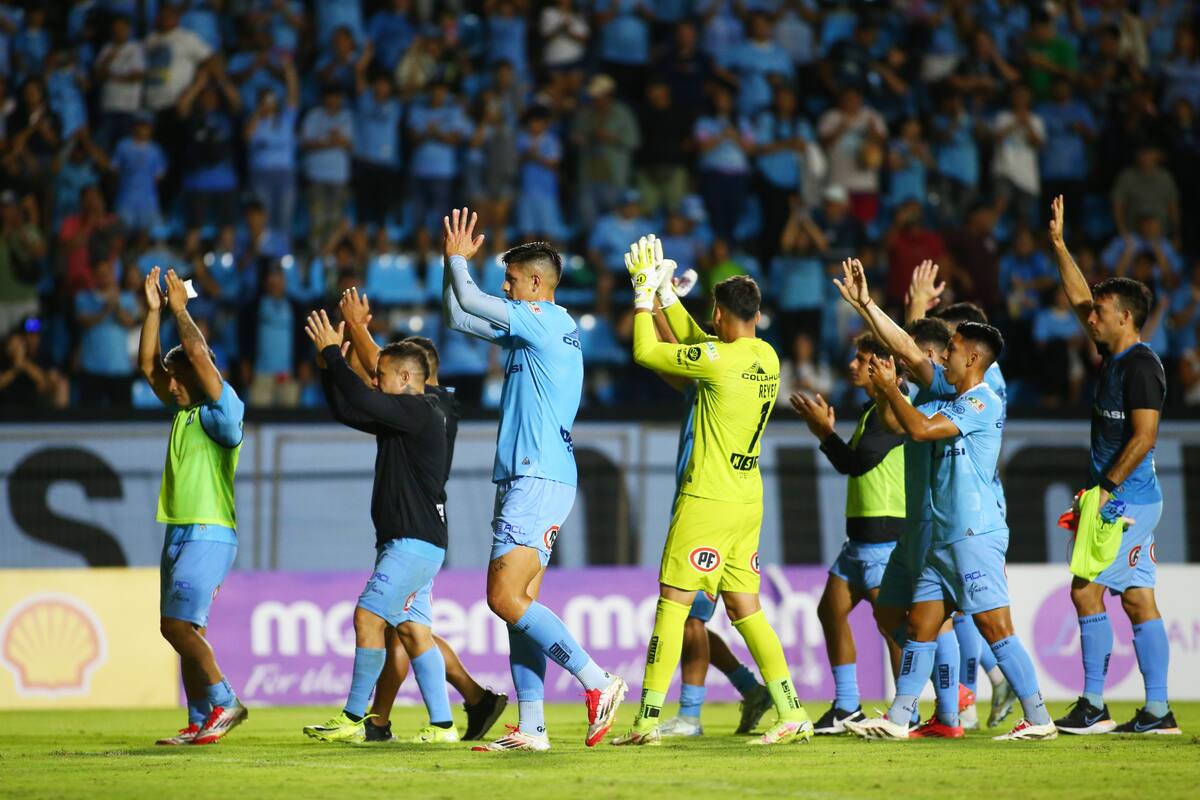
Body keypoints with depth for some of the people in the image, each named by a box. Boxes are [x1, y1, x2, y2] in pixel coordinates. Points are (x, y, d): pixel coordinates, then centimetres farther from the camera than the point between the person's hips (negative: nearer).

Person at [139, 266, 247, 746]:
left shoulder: (223, 410, -7)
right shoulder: (183, 412, 17)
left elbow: (199, 355, -18)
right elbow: (148, 364, 18)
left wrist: (180, 309, -8)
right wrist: (155, 310, 11)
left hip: (209, 534, -9)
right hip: (179, 531, 9)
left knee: (177, 624, -17)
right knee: (184, 631, 6)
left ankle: (225, 702, -12)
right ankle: (201, 723, 6)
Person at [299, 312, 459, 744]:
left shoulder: (422, 413, -12)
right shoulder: (400, 417, 18)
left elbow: (361, 401, -21)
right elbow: (347, 412, 24)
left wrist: (331, 353, -11)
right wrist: (330, 364, 12)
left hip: (415, 542, -10)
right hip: (405, 542, 10)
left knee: (368, 616, -10)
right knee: (413, 630, 6)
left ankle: (353, 719, -6)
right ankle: (442, 724, 3)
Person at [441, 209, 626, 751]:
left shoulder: (545, 322, -9)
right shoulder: (533, 329, 19)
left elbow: (469, 302, -12)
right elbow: (456, 316, 26)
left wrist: (458, 259, 5)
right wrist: (454, 260, 18)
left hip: (539, 479, -10)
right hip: (530, 481, 10)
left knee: (506, 599, -16)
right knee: (519, 604, 6)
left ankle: (598, 683, -16)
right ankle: (531, 728, 5)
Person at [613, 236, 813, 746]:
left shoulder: (720, 359, -16)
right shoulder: (767, 358, 9)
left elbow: (646, 351, -7)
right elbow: (695, 342, 25)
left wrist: (644, 292, 4)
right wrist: (665, 292, 26)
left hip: (707, 501, -8)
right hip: (748, 501, 8)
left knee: (671, 605, -3)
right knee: (745, 609, 12)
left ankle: (648, 719, -3)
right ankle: (793, 715, 6)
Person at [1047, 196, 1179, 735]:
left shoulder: (1140, 366, -12)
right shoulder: (1115, 358, 14)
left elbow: (1143, 437, -19)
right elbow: (1080, 300, 26)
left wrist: (1105, 488, -19)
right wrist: (1059, 245, 27)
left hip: (1127, 502, -9)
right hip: (1127, 503, 9)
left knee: (1086, 589, -9)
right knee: (1138, 600, 4)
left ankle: (1093, 706, -7)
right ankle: (1157, 711, 2)